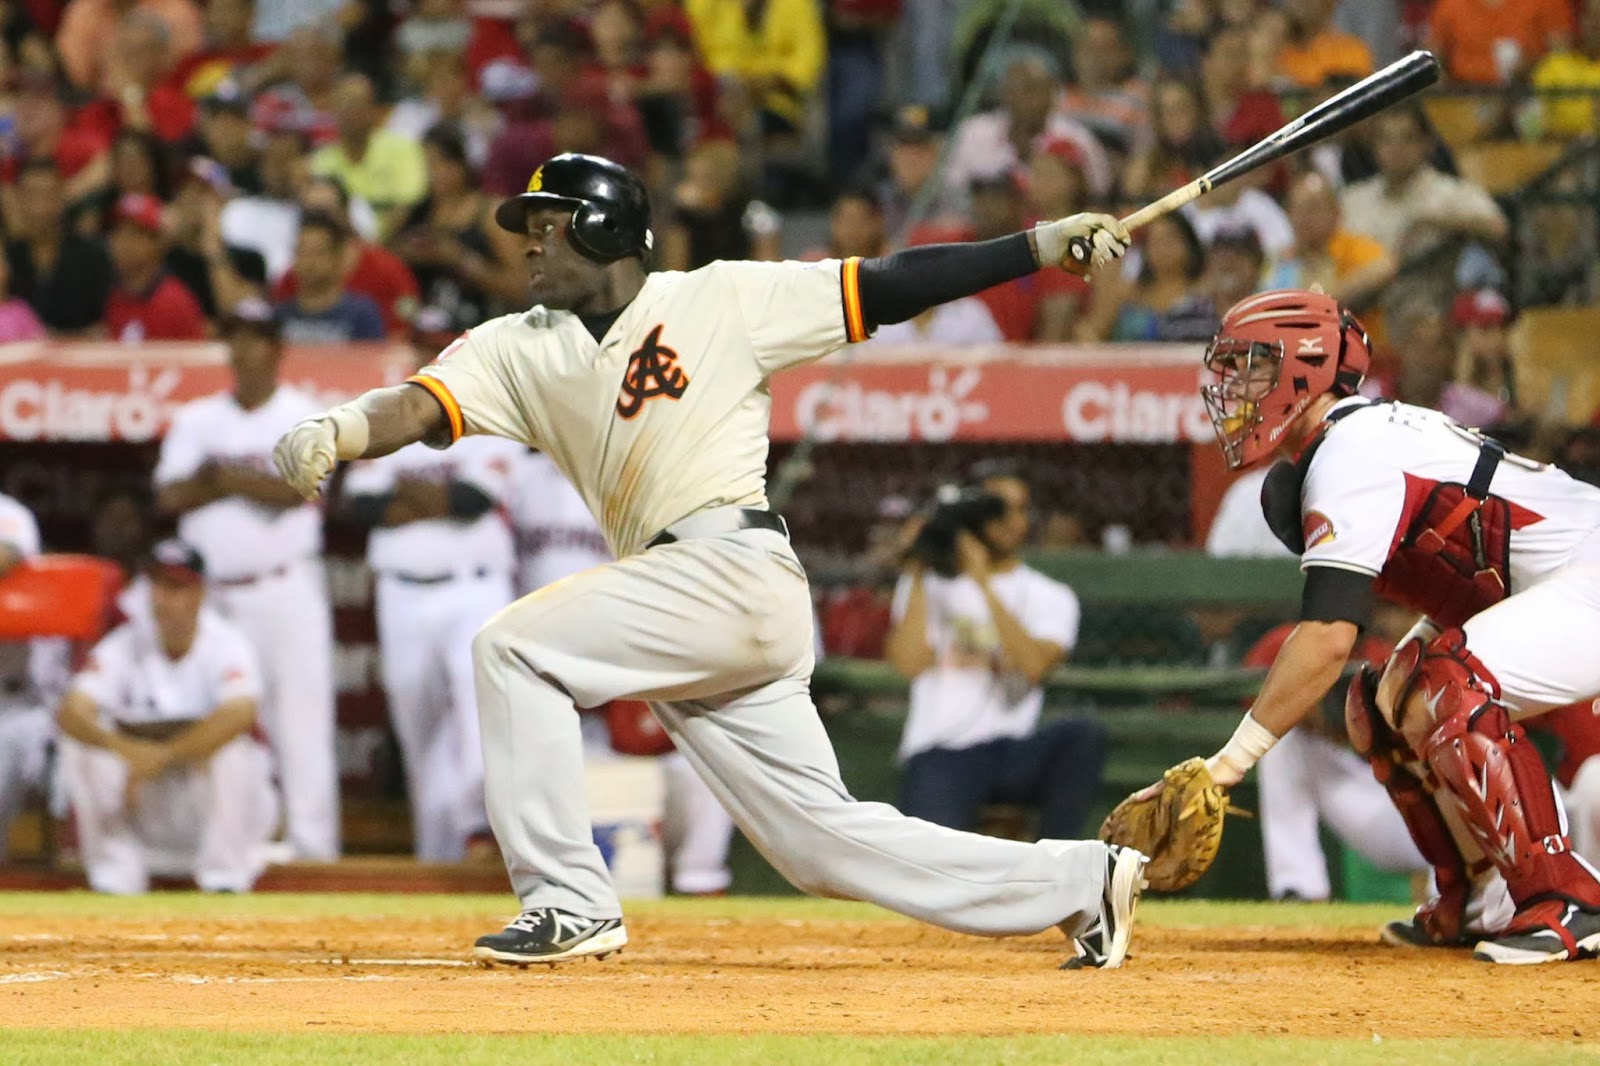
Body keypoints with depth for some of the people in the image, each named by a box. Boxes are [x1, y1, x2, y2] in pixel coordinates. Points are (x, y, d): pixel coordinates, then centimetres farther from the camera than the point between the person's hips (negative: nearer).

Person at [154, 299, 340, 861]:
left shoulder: (302, 416, 4)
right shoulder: (197, 420, 14)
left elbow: (303, 488, -12)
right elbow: (170, 495, 1)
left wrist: (226, 477, -8)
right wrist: (256, 482, -8)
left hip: (287, 591, -4)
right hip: (215, 597, 4)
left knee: (302, 715, -8)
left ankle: (313, 846, -8)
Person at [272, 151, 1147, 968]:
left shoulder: (724, 300, 3)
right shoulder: (522, 349, 15)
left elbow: (886, 290, 2)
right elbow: (421, 404, 0)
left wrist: (1038, 247, -6)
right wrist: (336, 433, -22)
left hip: (737, 571, -7)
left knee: (513, 648, -16)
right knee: (824, 841, 6)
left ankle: (568, 901, -11)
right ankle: (1078, 882, 16)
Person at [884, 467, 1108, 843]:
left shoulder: (1051, 597, 10)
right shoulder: (928, 584, 12)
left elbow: (1033, 665, -11)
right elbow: (910, 663, -6)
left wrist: (984, 581, -11)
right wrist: (917, 575, -4)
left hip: (1012, 754, 2)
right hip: (939, 757, -2)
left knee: (1085, 734, -33)